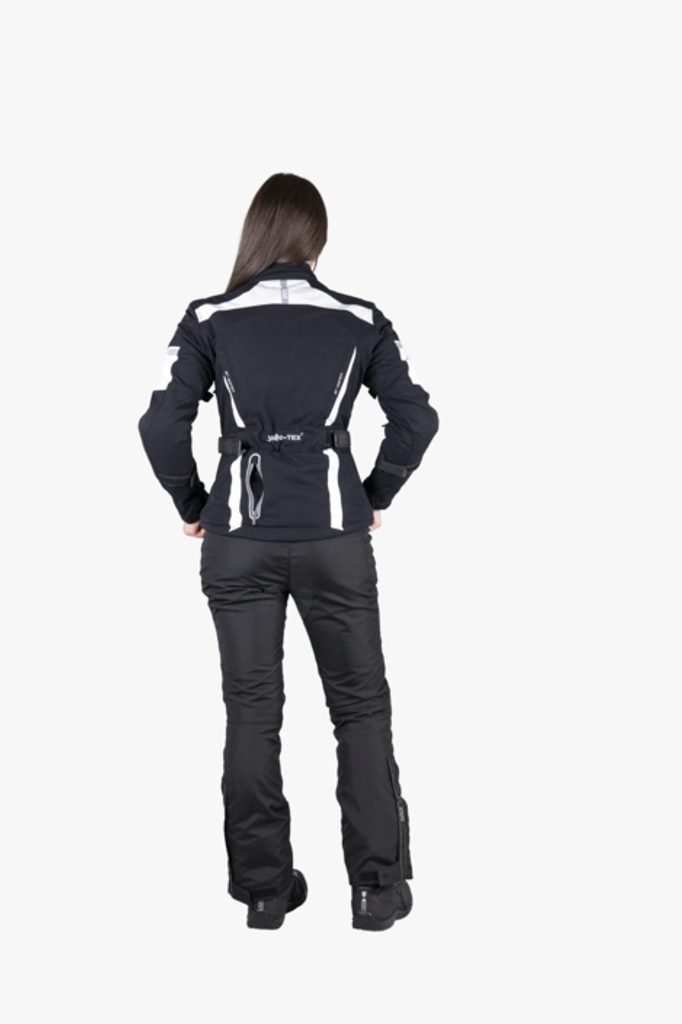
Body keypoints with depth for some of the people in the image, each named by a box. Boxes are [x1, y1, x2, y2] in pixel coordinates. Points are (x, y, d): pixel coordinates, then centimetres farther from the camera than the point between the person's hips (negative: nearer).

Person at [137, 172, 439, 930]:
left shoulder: (209, 319, 0)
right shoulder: (359, 320, 2)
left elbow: (161, 426, -6)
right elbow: (417, 418, -1)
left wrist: (192, 507, 8)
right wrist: (378, 497, 12)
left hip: (237, 536, 1)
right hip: (335, 534, 0)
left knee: (251, 710, 10)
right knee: (360, 704, 10)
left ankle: (263, 888, 18)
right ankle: (378, 886, 14)